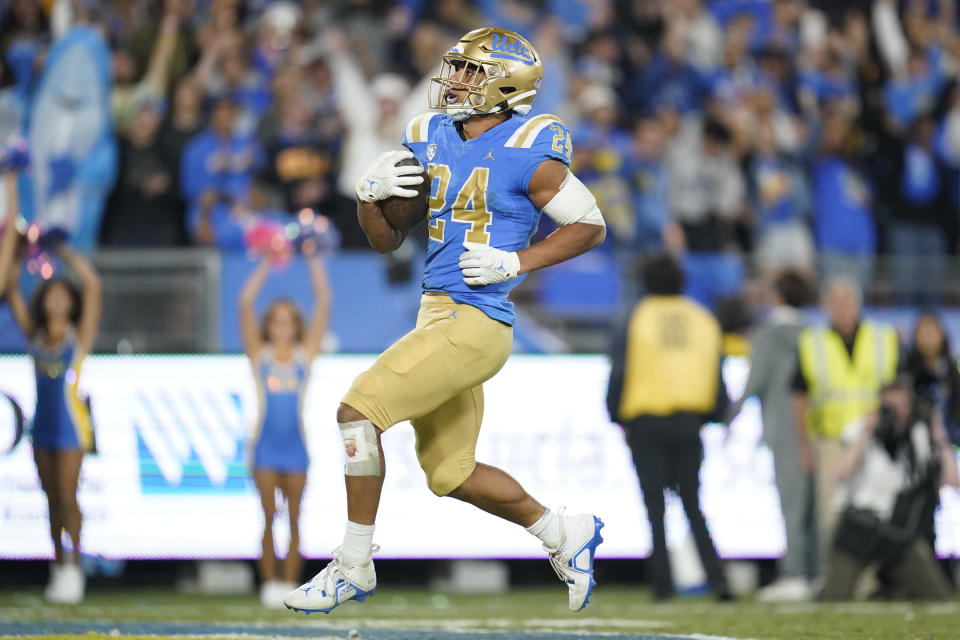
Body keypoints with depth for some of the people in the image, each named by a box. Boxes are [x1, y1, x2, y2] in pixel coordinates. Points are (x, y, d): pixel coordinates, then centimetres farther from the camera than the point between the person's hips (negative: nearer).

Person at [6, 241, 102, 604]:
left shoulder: (78, 336, -2)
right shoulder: (36, 336, 9)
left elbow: (92, 286, -11)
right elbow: (12, 294, 8)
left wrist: (67, 254, -8)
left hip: (71, 426, -5)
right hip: (43, 424, 5)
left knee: (67, 498, -9)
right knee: (53, 501, 9)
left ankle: (73, 570, -5)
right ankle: (59, 568, 14)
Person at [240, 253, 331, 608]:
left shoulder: (306, 353, 8)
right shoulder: (259, 354, 5)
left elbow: (324, 303, 4)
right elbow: (246, 303, -1)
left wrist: (314, 262, 1)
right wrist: (266, 265, -2)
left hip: (295, 443, 1)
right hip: (266, 442, -1)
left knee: (293, 518, 0)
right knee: (268, 516, -4)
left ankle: (290, 583, 2)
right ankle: (269, 582, -2)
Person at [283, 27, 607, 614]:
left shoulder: (525, 154, -10)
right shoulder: (429, 141, 11)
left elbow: (592, 227, -3)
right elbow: (386, 241, 16)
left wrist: (516, 262, -13)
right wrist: (370, 194, -4)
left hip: (477, 322, -8)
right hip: (437, 317, 8)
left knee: (359, 408, -16)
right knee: (450, 474, 16)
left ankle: (355, 565, -6)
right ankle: (565, 534, 35)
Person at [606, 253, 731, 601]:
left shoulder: (637, 319, 0)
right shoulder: (704, 321, 9)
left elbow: (619, 373, -5)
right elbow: (716, 376, 10)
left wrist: (619, 417, 4)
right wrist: (712, 416, 20)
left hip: (646, 424, -3)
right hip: (688, 424, 3)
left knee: (656, 508, 2)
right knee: (693, 506, 9)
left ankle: (663, 583, -2)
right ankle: (716, 578, -5)